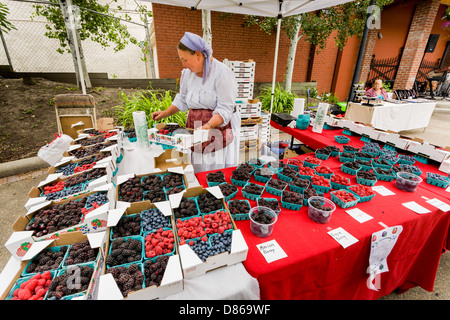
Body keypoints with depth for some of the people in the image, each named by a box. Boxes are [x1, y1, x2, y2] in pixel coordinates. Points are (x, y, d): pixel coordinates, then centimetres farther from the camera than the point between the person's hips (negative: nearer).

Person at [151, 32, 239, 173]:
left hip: (218, 127, -5)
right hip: (195, 129, 6)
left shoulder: (222, 73, -12)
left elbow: (224, 109, -17)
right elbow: (182, 100, 20)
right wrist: (165, 113, 8)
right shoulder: (187, 72, 8)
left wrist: (208, 125, -31)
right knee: (199, 170, 6)